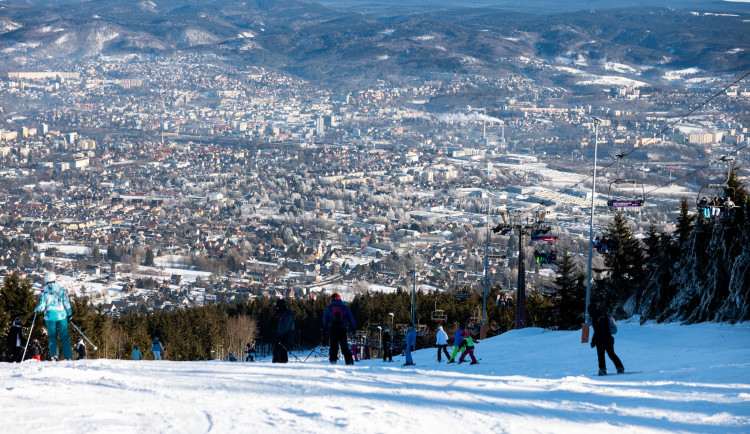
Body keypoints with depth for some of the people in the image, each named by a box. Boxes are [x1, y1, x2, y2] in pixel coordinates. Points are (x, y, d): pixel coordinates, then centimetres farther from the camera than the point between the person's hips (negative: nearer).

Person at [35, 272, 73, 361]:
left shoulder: (44, 291, -3)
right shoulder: (61, 289, -1)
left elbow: (42, 306, -5)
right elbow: (67, 303, -1)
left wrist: (37, 309, 17)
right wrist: (69, 314, 13)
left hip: (50, 317, 0)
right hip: (61, 315, 0)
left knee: (52, 337, 11)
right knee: (64, 337, 4)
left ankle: (54, 355, -5)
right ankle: (68, 356, -4)